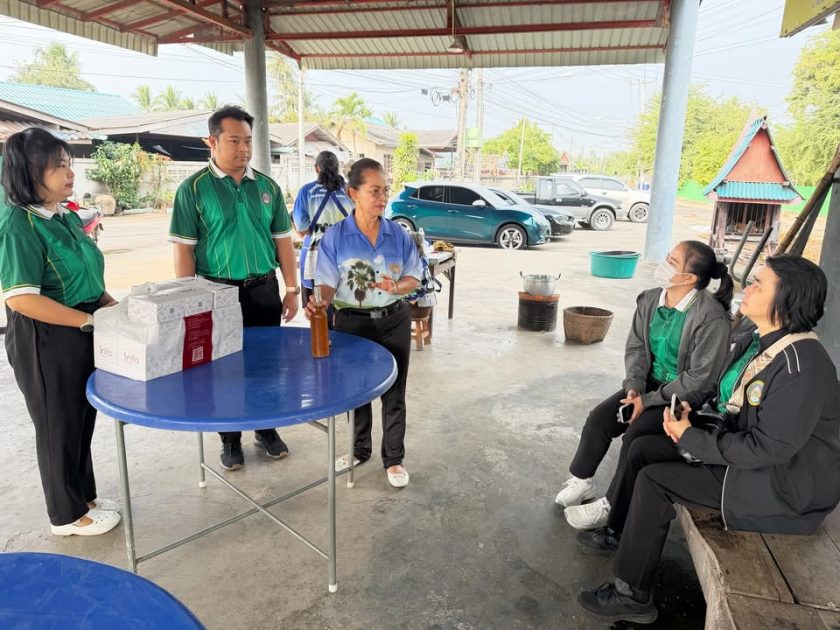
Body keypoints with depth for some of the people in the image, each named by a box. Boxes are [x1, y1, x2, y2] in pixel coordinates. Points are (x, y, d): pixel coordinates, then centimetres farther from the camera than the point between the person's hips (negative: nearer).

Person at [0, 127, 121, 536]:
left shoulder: (67, 217, 8)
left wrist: (113, 306, 3)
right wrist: (89, 320, -23)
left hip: (82, 336, 8)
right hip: (46, 342, -8)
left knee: (83, 422, 19)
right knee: (59, 427, 8)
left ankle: (84, 496, 38)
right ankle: (68, 515, 27)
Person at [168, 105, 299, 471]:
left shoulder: (267, 186, 6)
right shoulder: (194, 188, -6)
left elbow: (282, 241, 9)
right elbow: (183, 249, -7)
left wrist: (292, 289, 5)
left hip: (264, 289, 3)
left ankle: (267, 430, 31)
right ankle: (230, 439, 26)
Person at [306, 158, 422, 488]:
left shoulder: (398, 234, -4)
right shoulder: (335, 236, -10)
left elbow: (414, 277, 1)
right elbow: (328, 283, -10)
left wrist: (396, 288, -20)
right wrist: (318, 301, -32)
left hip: (394, 321, 1)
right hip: (352, 323, -1)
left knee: (394, 392, 9)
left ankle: (394, 458, 26)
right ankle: (360, 449, 39)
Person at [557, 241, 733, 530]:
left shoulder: (712, 318, -24)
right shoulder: (649, 300, -4)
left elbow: (701, 377, -21)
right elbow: (636, 347, 4)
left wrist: (649, 400, -19)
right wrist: (634, 386, -12)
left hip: (685, 397, -6)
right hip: (649, 384, 6)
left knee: (635, 434, -23)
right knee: (599, 417, -9)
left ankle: (610, 506, -4)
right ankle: (582, 481, 11)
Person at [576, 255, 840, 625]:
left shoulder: (801, 366, -29)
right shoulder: (756, 340, -1)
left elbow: (769, 447, -29)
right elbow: (722, 391, 14)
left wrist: (691, 438, -23)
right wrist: (689, 405, -6)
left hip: (781, 481, -9)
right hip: (744, 444, 9)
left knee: (653, 481, -17)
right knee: (644, 448, 4)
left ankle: (632, 596, -1)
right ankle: (619, 534, 23)